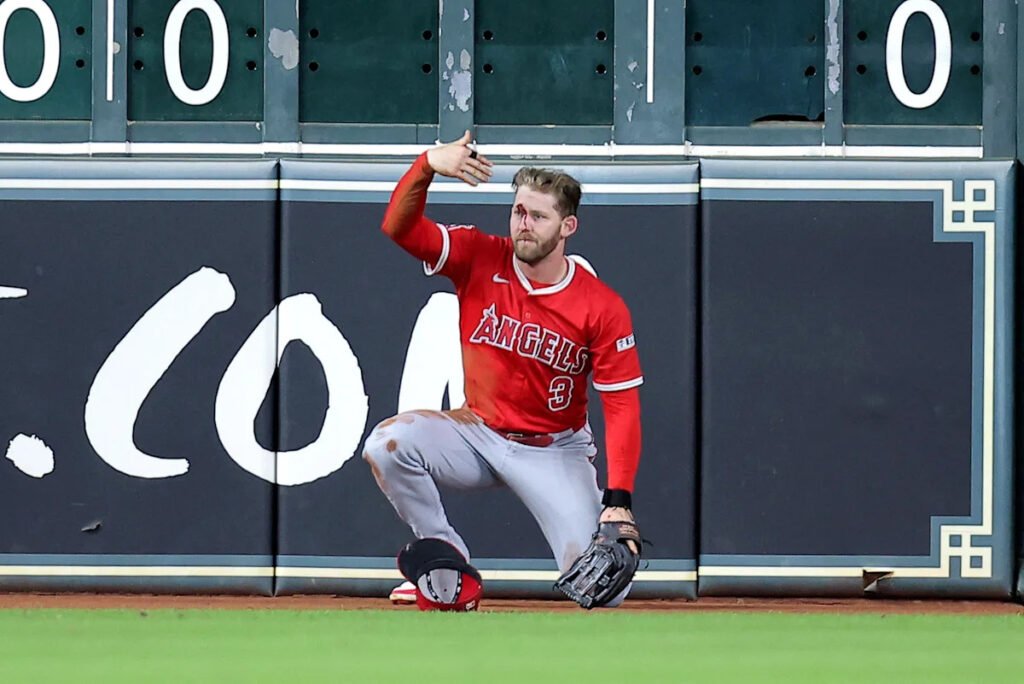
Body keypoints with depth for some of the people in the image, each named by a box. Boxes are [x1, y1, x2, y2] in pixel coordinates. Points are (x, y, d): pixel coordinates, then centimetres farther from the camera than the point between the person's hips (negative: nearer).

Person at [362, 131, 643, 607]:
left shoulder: (602, 309, -16)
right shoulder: (479, 259, -9)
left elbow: (622, 407, -16)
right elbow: (399, 227, -21)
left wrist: (619, 500, -26)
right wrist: (428, 165, -40)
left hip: (554, 452, -2)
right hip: (479, 433, 2)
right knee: (387, 444, -26)